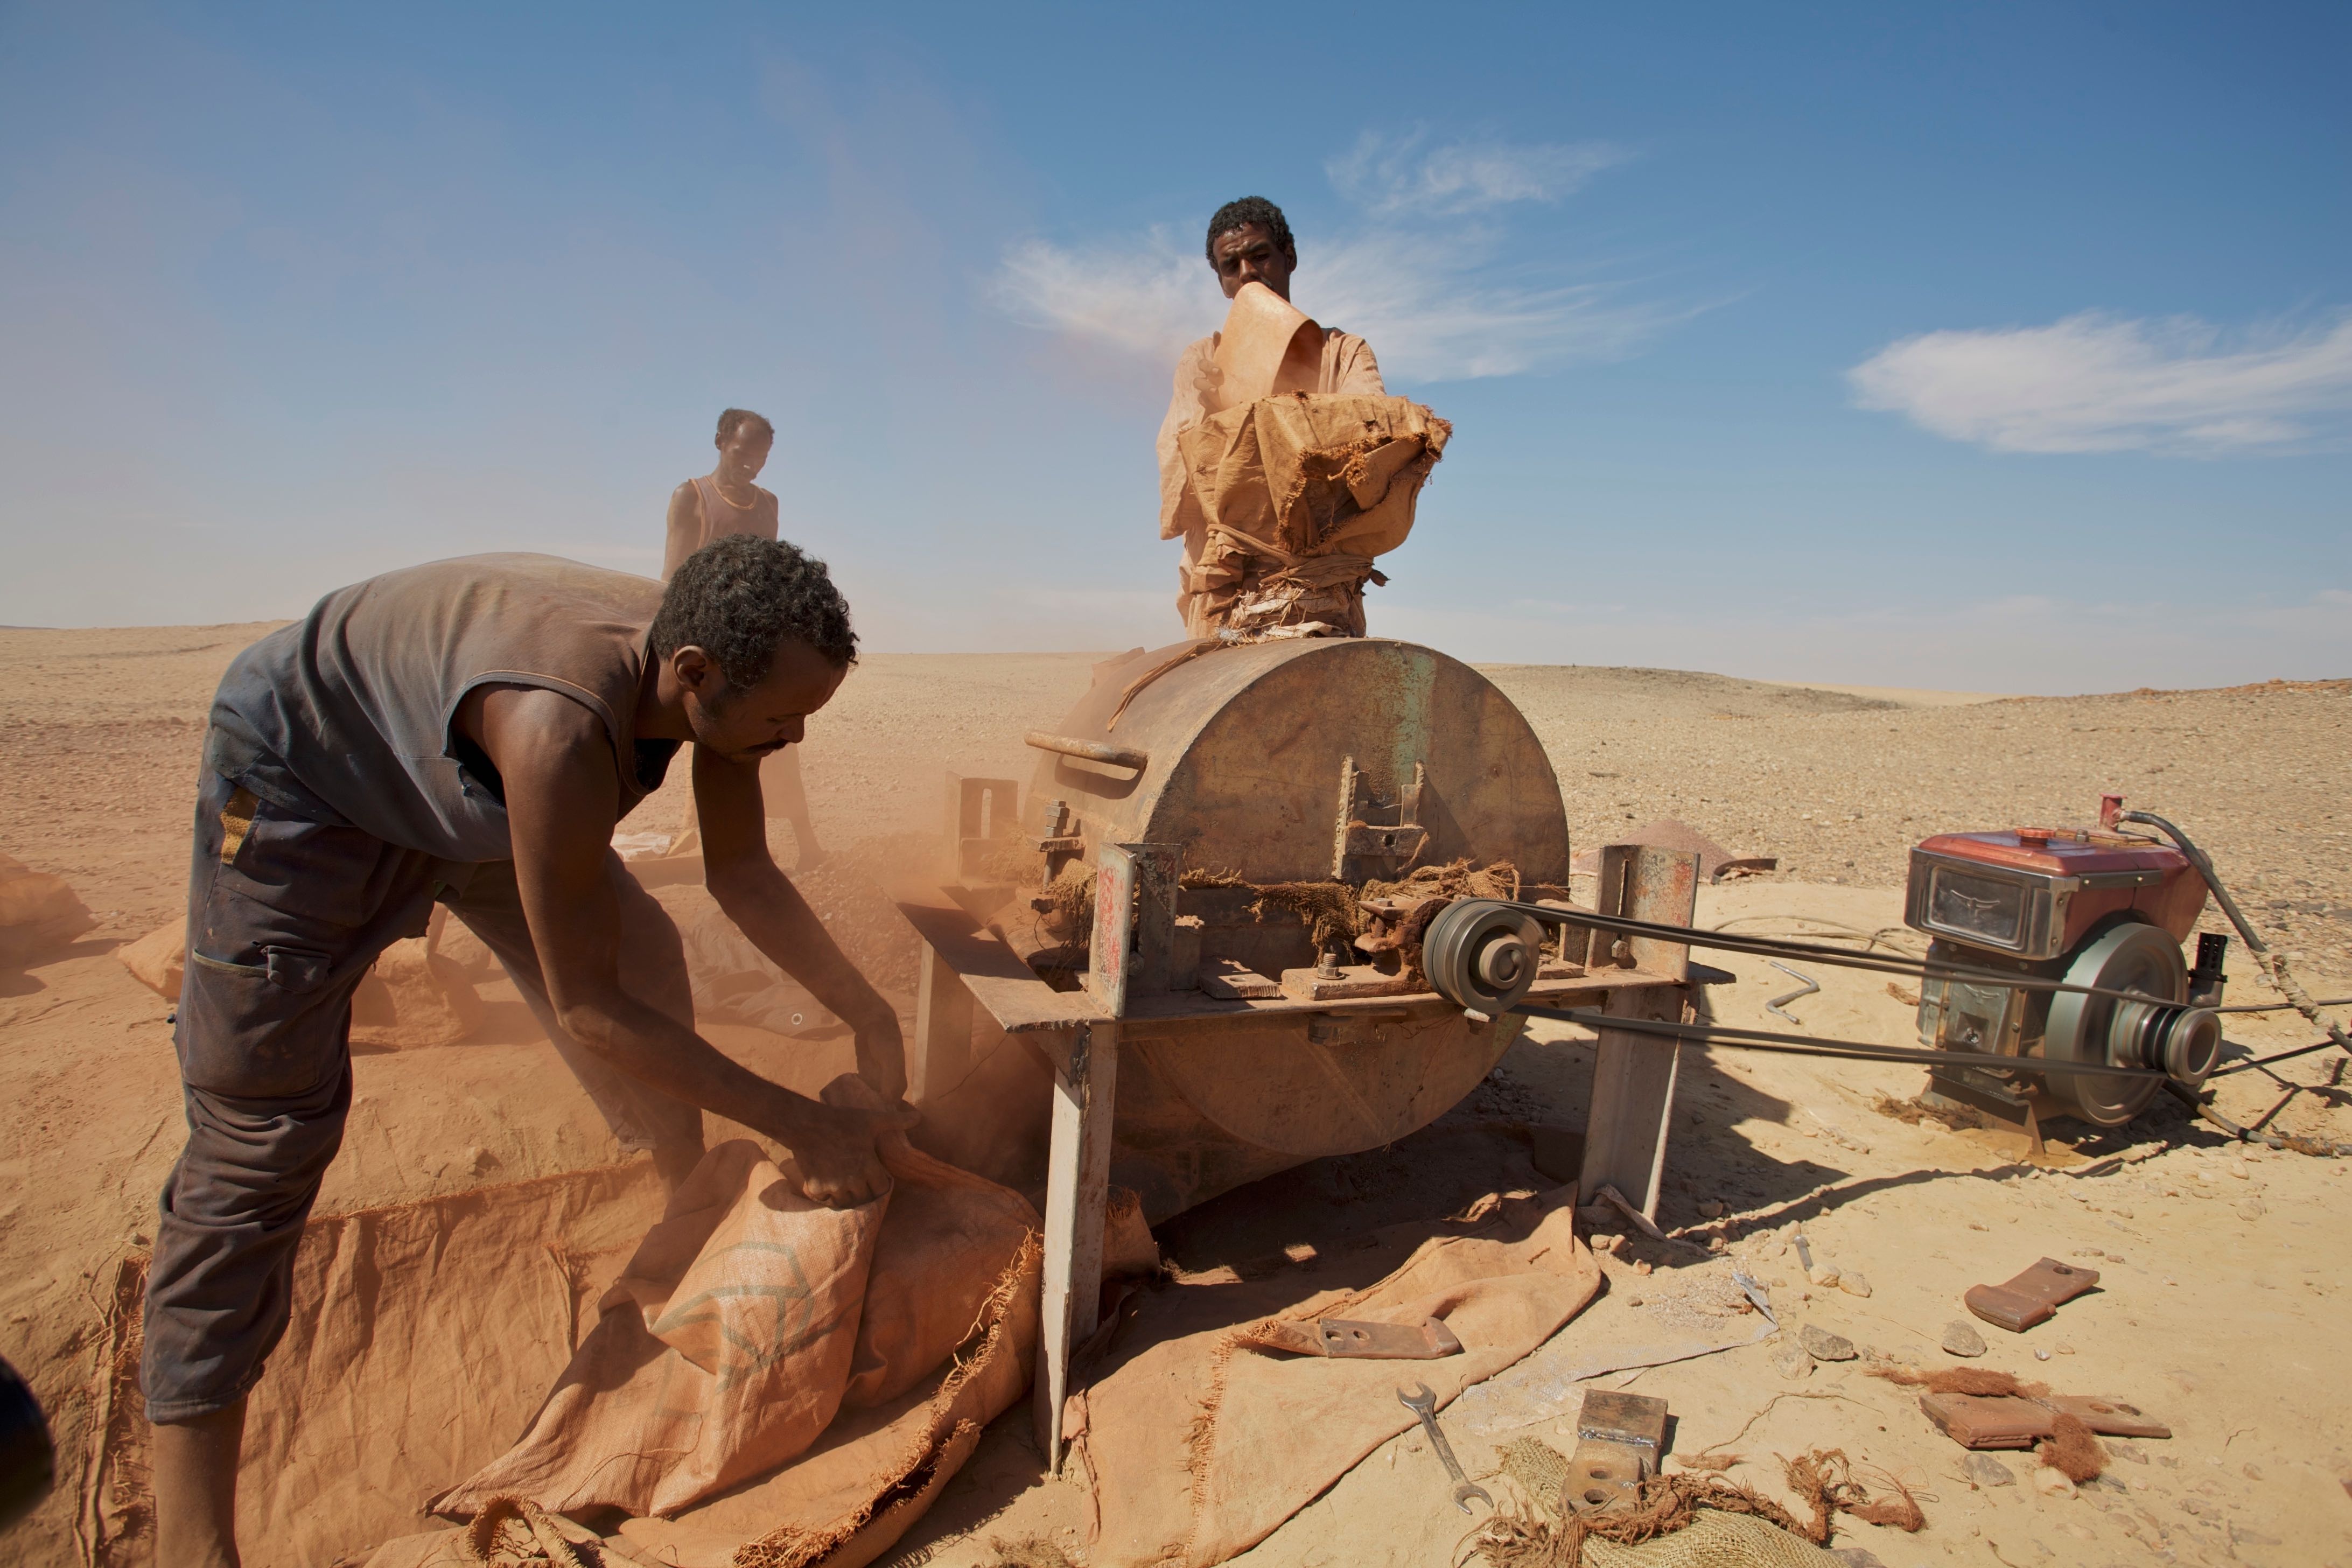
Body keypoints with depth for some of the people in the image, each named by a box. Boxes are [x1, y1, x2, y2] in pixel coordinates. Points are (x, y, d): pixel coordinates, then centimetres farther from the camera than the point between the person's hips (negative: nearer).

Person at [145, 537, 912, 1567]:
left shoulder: (716, 671, -23)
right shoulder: (564, 728, -46)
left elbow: (742, 874, -8)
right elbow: (588, 1013, -38)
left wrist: (869, 1018, -12)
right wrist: (801, 1128, -31)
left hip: (469, 777, 7)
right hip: (303, 774, -7)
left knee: (648, 968, 5)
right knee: (261, 1130, -8)